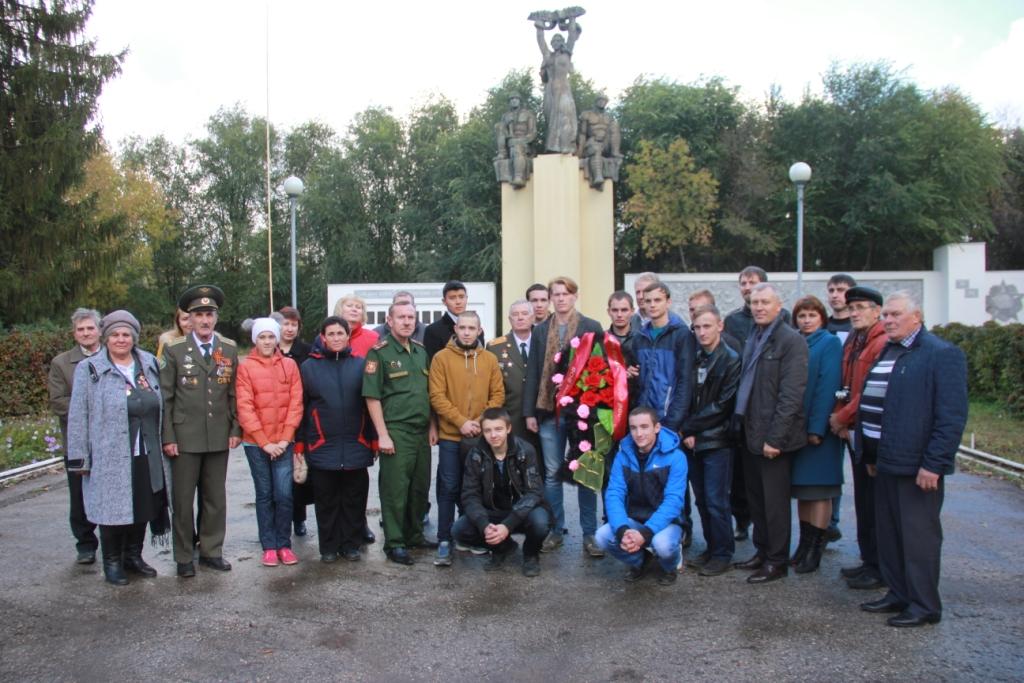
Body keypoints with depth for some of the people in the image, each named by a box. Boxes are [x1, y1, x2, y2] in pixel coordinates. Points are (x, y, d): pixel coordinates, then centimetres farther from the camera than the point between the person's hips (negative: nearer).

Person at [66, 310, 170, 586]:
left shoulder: (150, 364, 8)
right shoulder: (89, 369, -4)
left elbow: (160, 407, 11)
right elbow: (78, 416, -5)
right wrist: (79, 457, -8)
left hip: (147, 456, 4)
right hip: (110, 457, -4)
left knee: (143, 508, 12)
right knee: (113, 510, 3)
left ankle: (133, 555, 29)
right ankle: (112, 562, 20)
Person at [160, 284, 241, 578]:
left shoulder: (229, 349, 6)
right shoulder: (174, 350, -2)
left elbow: (234, 394, 9)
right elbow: (165, 397, -2)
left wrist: (236, 430, 3)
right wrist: (168, 438, -7)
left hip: (219, 437, 3)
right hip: (185, 438, -2)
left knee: (216, 498, 10)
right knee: (182, 500, 6)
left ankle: (211, 551, 23)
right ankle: (183, 557, 18)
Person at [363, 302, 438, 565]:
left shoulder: (421, 352, 13)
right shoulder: (379, 353, -6)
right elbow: (372, 397, -10)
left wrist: (432, 427, 12)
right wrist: (383, 434, -13)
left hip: (422, 432, 6)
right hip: (395, 432, -6)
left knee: (420, 486, 12)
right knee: (395, 489, -1)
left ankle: (414, 535, 27)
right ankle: (394, 543, 10)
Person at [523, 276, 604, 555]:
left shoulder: (592, 328, 1)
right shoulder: (540, 331, 9)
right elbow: (533, 373, 8)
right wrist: (529, 412, 3)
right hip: (549, 411, 2)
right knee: (552, 473, 7)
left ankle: (589, 534, 13)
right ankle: (555, 530, 18)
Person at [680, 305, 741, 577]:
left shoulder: (731, 360, -7)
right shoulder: (695, 360, 11)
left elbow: (722, 406, -12)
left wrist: (689, 428, -10)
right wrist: (688, 432, -3)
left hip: (717, 442, -6)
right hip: (693, 441, 6)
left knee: (716, 501, -2)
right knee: (702, 501, 11)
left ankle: (723, 554, 11)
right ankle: (711, 549, 23)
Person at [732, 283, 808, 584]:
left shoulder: (791, 341, -12)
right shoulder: (753, 339, 13)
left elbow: (791, 395, -17)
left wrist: (774, 438, -19)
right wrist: (740, 424, 9)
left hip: (772, 436, -7)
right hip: (750, 433, 8)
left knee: (774, 500, 2)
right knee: (756, 497, 15)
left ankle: (777, 561, 15)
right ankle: (762, 551, 28)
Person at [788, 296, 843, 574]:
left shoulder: (830, 343, -6)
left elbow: (828, 387, -13)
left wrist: (817, 428, -18)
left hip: (819, 428, -6)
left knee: (819, 490, 0)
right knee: (802, 488, 11)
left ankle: (815, 551, 7)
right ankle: (804, 544, 20)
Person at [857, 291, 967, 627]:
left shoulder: (942, 354, -11)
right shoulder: (884, 352, 14)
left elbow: (952, 416, -16)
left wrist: (933, 464, -18)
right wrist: (870, 455, 16)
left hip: (917, 464, -8)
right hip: (884, 460, 8)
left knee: (919, 536, 2)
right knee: (889, 533, 15)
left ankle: (924, 606, 14)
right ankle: (898, 594, 28)